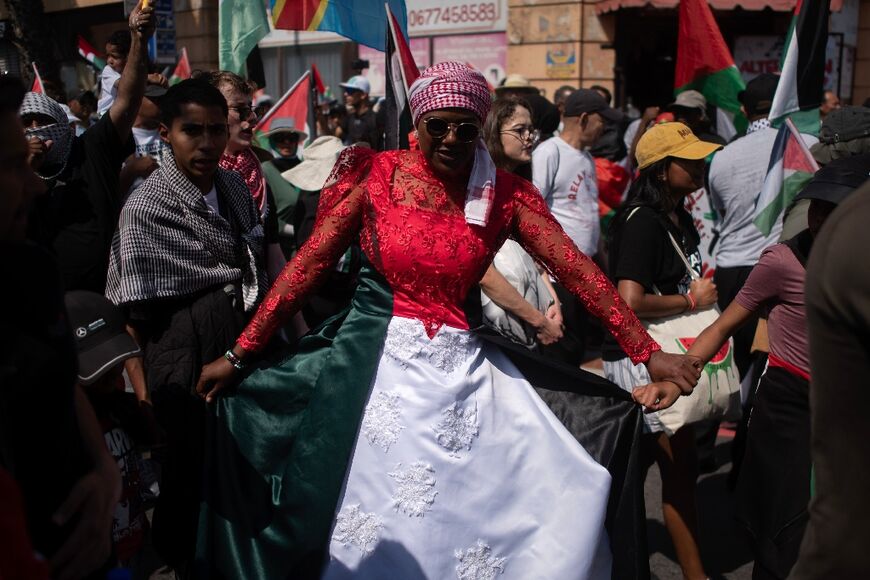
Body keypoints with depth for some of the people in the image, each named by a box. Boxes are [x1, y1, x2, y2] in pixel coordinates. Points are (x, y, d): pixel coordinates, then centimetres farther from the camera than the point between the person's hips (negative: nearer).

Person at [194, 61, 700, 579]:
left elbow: (578, 270, -4)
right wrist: (238, 356, -6)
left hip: (465, 369, 2)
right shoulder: (377, 175, -5)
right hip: (376, 361, -1)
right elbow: (308, 267, -6)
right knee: (372, 530, 7)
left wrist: (649, 354, -9)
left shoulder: (505, 195, -1)